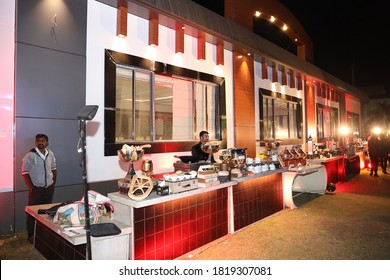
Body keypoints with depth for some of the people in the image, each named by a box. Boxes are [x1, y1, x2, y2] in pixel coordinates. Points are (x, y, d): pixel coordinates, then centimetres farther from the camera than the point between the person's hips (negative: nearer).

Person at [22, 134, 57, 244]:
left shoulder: (50, 154, 3)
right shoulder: (30, 155, -11)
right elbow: (25, 173, -10)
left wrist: (53, 183, 8)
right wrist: (31, 187, -12)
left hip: (49, 188, 4)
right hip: (36, 189, -4)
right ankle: (31, 236, 18)